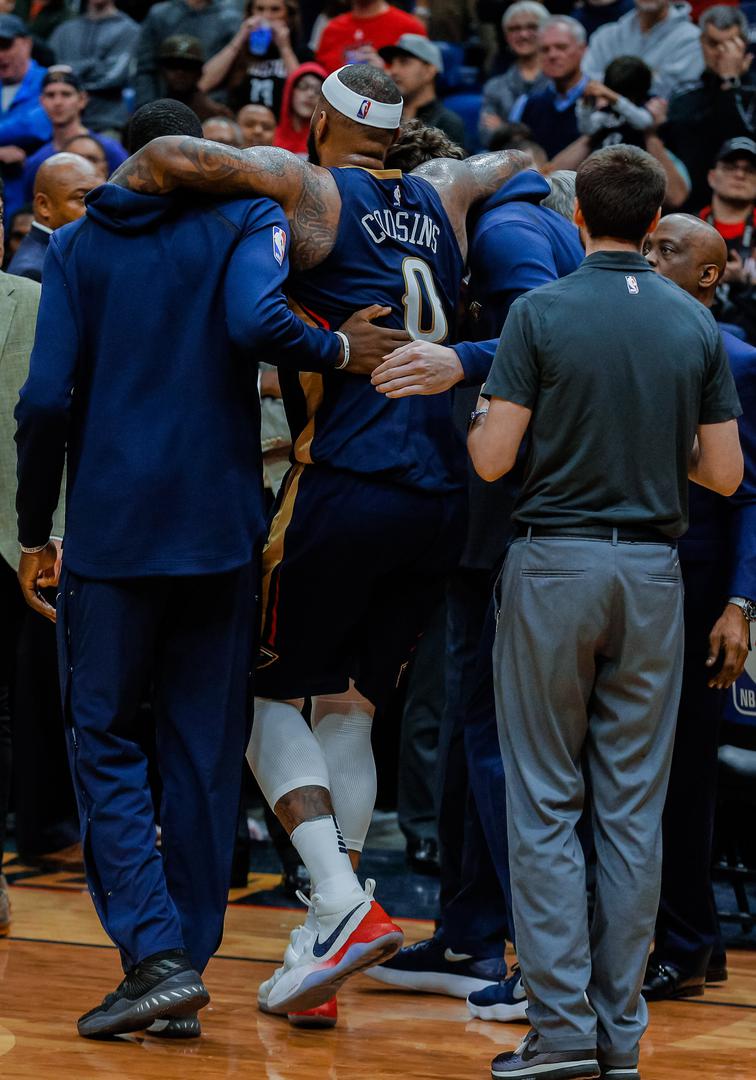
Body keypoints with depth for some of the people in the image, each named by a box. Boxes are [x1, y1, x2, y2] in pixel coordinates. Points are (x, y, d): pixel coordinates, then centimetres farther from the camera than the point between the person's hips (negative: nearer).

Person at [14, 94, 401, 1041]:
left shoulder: (77, 247, 6)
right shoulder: (246, 221, 3)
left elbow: (45, 399, -1)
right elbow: (257, 322, -20)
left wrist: (33, 533, 6)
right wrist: (338, 350, -5)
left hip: (109, 530, -1)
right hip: (221, 531, 1)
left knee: (103, 742, 5)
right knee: (205, 749, 9)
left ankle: (156, 954, -11)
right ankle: (185, 964, 11)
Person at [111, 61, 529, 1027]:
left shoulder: (311, 191, -1)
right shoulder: (442, 197, 16)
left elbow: (171, 158, -13)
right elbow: (515, 163, 39)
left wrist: (105, 204, 2)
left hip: (346, 485, -6)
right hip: (441, 498, 6)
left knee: (266, 694, 7)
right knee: (349, 710, 14)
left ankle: (344, 907, -10)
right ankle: (320, 954, 11)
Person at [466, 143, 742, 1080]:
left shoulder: (540, 313, -7)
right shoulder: (696, 326, 3)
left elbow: (495, 459, -11)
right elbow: (724, 474, 3)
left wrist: (475, 419, 11)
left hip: (555, 563, -3)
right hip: (651, 571, 3)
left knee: (545, 802, 1)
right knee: (634, 807, 6)